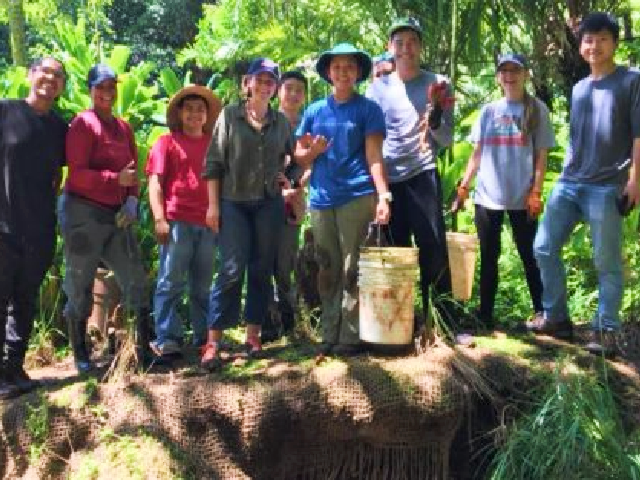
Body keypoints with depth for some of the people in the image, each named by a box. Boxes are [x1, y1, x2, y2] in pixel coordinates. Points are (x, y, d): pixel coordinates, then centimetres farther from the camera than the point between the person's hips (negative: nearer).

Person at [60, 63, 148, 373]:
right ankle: (80, 355, 16)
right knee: (79, 285, 3)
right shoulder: (83, 123, -8)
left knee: (135, 280, 4)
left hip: (116, 215, 7)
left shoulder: (124, 128, 13)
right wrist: (116, 178, -26)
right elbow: (77, 174, -15)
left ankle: (146, 343, 12)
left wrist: (132, 200, -4)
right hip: (83, 213, -6)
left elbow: (133, 171, 14)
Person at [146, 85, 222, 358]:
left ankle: (205, 338, 16)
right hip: (177, 221, -4)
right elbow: (155, 183, 0)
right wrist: (159, 219, -10)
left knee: (203, 285, 10)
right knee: (171, 282, -4)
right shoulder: (167, 142, 8)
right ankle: (166, 339, -4)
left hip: (208, 223, 4)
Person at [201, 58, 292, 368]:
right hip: (234, 202, -3)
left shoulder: (281, 121, 9)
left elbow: (294, 155, 25)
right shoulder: (230, 115, 0)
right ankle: (213, 342, -7)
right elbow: (214, 162, -2)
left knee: (262, 270, 5)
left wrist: (287, 175, 5)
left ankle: (253, 335, 15)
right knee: (232, 270, -11)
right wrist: (213, 204, -7)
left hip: (269, 203, 4)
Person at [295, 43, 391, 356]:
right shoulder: (315, 111, 15)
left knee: (352, 270, -4)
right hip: (321, 198, 4)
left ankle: (350, 336, 1)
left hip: (357, 196, -4)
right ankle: (329, 335, 14)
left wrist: (383, 195, -14)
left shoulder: (368, 109, 5)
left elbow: (374, 156, -2)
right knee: (328, 269, 7)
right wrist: (313, 151, -7)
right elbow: (299, 157, 16)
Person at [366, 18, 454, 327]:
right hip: (387, 180, 2)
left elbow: (446, 141, 2)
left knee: (433, 250, -4)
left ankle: (446, 320, 3)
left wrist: (435, 120, -19)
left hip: (422, 177, -2)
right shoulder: (378, 88, 8)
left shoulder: (438, 85, 5)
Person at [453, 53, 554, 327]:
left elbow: (541, 157, -1)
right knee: (488, 258, 8)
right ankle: (485, 315, 16)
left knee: (529, 257, 3)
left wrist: (535, 193, -9)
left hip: (522, 199, -3)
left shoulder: (536, 110, 2)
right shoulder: (488, 111, 10)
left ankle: (541, 313, 13)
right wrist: (463, 187, 5)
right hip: (487, 198, 3)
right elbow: (477, 155, 12)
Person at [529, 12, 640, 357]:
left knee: (607, 262, -4)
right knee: (544, 248, 4)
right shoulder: (578, 89, 18)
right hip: (568, 183, 6)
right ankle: (556, 317, 16)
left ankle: (605, 330, 5)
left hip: (607, 186, -6)